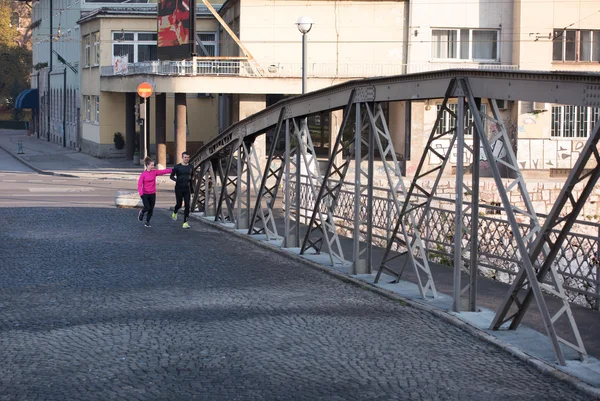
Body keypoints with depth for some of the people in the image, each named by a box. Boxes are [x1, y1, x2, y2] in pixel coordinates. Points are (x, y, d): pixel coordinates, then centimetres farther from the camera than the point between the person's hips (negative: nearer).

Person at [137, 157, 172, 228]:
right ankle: (142, 212, 24)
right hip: (145, 194, -4)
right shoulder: (143, 174, -11)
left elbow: (163, 171, -3)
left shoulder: (154, 172, 1)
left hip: (152, 194, 4)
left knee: (151, 209, 6)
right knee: (147, 208, -10)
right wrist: (141, 193, -26)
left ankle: (147, 222, 21)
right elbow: (139, 184, -14)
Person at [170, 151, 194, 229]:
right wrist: (176, 180, -19)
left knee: (187, 205, -8)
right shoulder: (177, 167, -5)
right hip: (179, 188, -2)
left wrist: (191, 179, 3)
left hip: (187, 189, 3)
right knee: (179, 204, 1)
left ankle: (185, 222, -5)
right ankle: (175, 212, 37)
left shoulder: (191, 167, 6)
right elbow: (171, 176, 0)